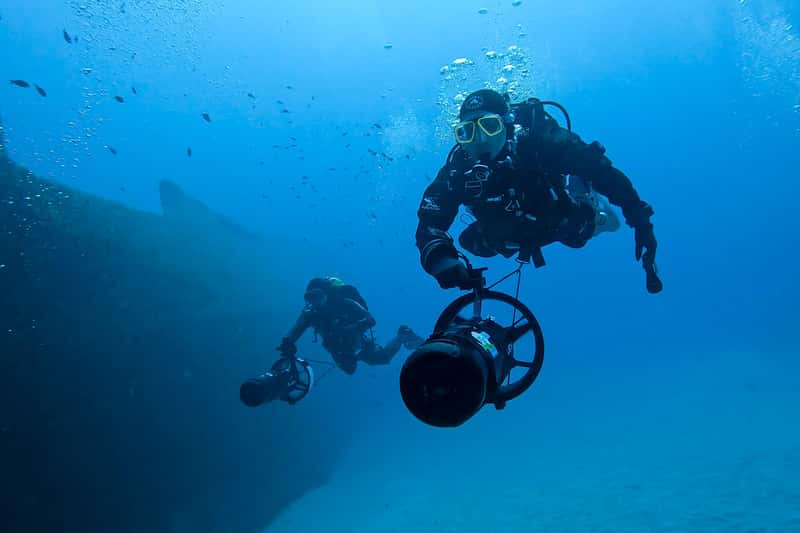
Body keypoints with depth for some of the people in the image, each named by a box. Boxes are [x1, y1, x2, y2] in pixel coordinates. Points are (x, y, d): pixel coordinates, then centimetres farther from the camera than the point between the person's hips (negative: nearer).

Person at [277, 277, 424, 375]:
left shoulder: (344, 304, -37)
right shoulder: (310, 312, -24)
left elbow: (370, 321, -42)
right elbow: (295, 330, -30)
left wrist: (345, 330, -53)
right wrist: (287, 343, -53)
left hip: (357, 343, -5)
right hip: (338, 349, 5)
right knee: (349, 369, 28)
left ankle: (402, 335, 29)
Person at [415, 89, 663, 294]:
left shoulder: (537, 140, -37)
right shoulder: (458, 168, -31)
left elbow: (603, 171, -33)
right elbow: (429, 223, -37)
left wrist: (640, 220, -37)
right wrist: (440, 259, -58)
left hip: (566, 222, -1)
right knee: (470, 242, -3)